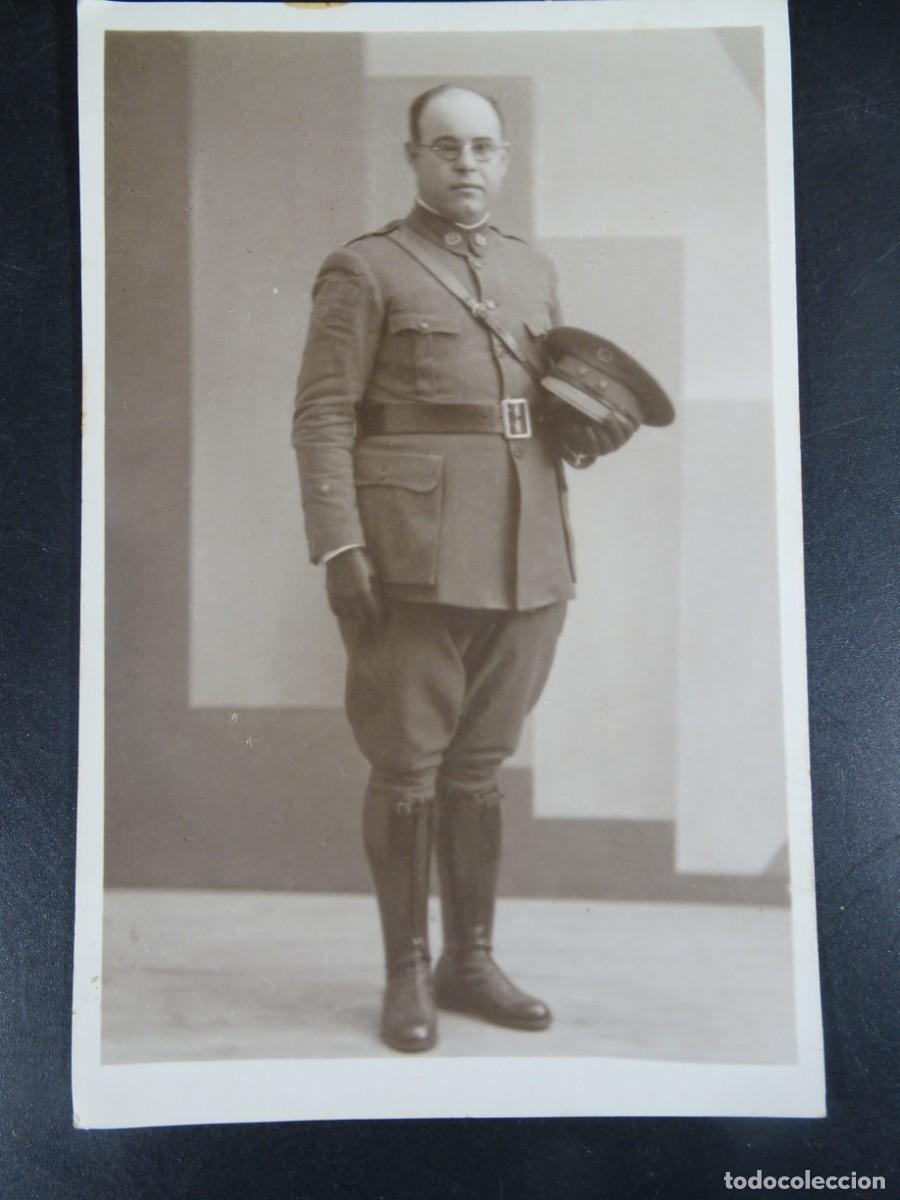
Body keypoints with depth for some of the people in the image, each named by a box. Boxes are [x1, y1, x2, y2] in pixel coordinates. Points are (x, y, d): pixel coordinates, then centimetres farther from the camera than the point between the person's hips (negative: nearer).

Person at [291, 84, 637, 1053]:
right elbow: (322, 419, -5)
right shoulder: (363, 270, 2)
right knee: (406, 766, 1)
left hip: (526, 560, 5)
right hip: (414, 560, -5)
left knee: (480, 764, 11)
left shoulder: (535, 272, 19)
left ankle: (470, 961, 23)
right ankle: (406, 973, 15)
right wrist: (339, 549, -15)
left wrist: (595, 433, 4)